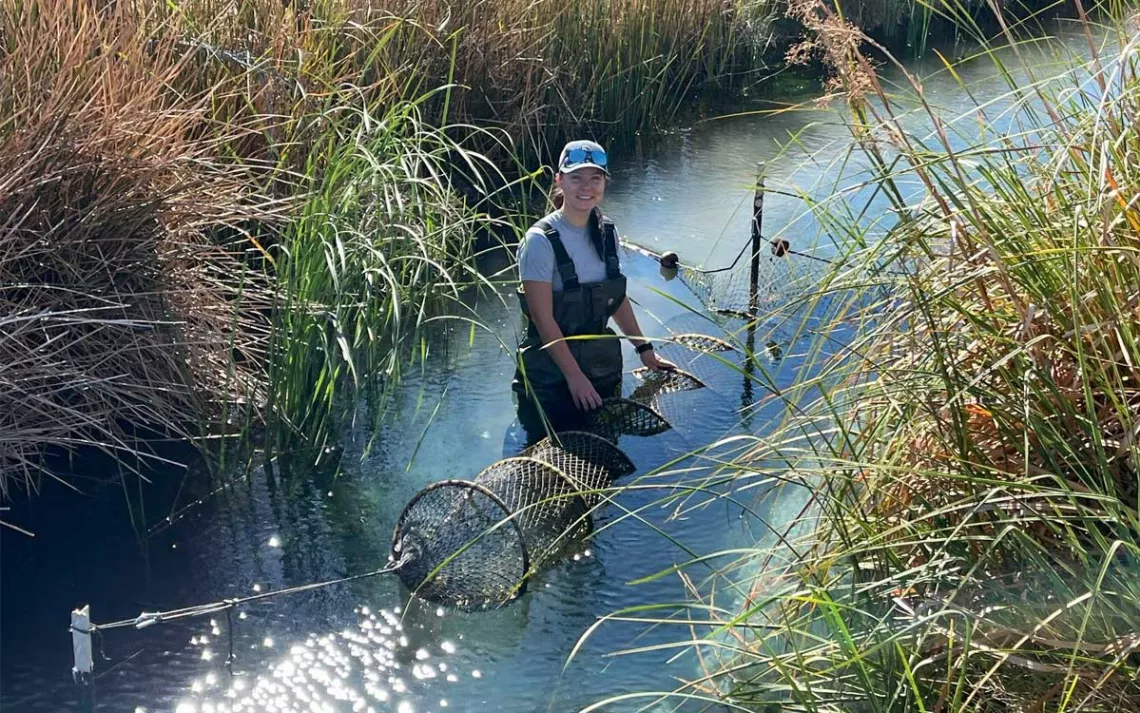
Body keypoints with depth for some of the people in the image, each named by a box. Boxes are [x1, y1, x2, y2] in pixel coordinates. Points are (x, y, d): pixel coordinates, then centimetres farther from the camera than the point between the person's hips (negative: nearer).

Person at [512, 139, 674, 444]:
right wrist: (574, 376, -16)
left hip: (603, 366, 6)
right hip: (551, 372, -6)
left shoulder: (607, 232, 3)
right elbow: (543, 319, -17)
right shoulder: (541, 240, -17)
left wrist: (644, 348, 13)